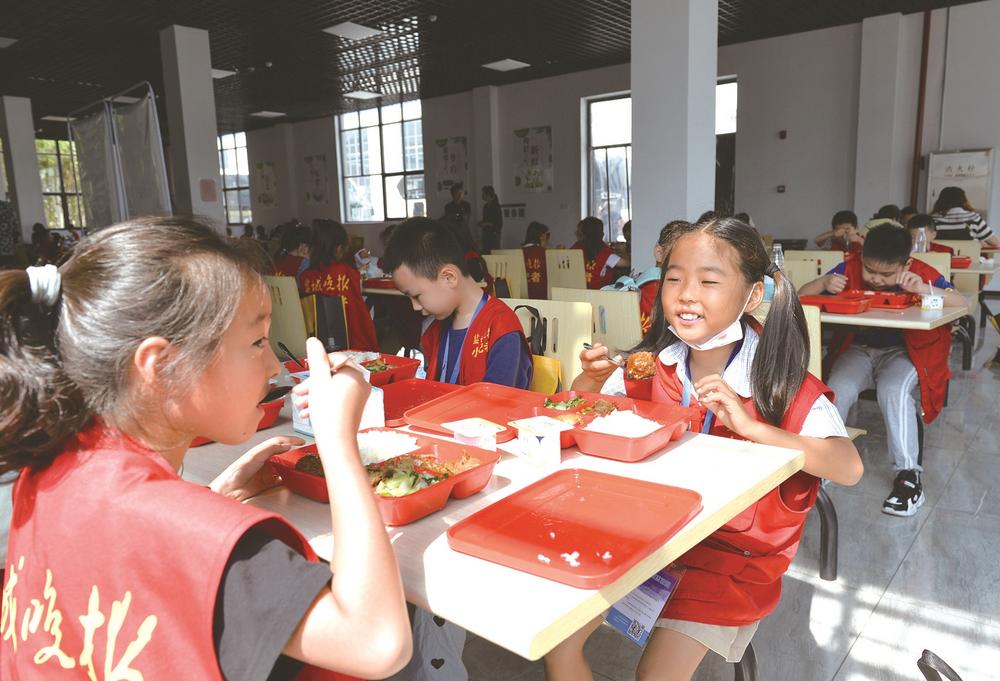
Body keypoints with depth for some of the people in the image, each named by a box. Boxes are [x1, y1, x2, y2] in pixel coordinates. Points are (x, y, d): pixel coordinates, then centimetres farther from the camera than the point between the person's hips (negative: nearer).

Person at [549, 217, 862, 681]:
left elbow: (850, 468, -24)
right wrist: (592, 379, -17)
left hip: (733, 551, -3)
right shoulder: (653, 365, -5)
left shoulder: (780, 383, -15)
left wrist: (750, 426, -36)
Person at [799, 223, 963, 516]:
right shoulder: (850, 269, -6)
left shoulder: (920, 274, -8)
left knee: (893, 390, -34)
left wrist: (923, 289, -33)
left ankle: (909, 473, -22)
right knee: (838, 389, -29)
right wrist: (824, 283, -30)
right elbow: (802, 294, -7)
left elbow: (961, 303, -16)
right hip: (858, 348, 2)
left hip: (903, 351, -1)